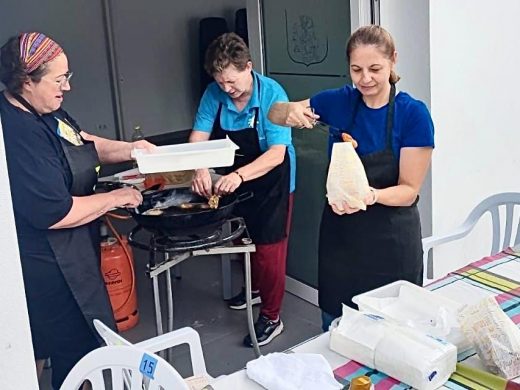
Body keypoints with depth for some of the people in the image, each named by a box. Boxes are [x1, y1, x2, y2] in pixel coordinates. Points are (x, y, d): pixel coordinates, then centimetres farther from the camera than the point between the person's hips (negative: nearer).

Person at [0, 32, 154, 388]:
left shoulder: (44, 111, 2)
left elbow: (83, 144, 19)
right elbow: (54, 213, -30)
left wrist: (128, 149, 4)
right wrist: (114, 198, -18)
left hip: (56, 256, 10)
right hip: (45, 265, -10)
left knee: (41, 344, 26)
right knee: (80, 350, 6)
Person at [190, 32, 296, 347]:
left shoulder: (272, 94, -26)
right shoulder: (214, 94, -13)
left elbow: (277, 153, -31)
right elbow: (198, 138, -15)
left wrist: (240, 175, -46)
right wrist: (200, 168, -37)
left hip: (271, 182, -5)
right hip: (235, 182, 6)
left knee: (269, 249, -1)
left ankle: (271, 318, 16)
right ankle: (255, 287, 50)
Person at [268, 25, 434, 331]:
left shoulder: (413, 114, -14)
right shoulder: (339, 101, -3)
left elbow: (409, 190, -12)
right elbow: (274, 114, 8)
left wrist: (372, 196, -33)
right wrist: (290, 112, -15)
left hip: (391, 241, -3)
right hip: (340, 235, 3)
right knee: (335, 328, 16)